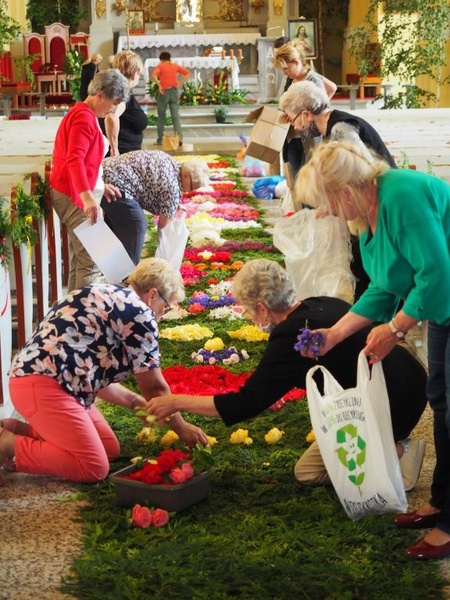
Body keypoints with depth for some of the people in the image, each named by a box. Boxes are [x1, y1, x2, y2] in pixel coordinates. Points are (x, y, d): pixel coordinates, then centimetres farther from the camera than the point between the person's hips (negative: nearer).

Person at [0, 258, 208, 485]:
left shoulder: (107, 298, 21)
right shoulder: (138, 312, -7)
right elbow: (154, 386, -2)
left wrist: (136, 401, 25)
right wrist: (182, 429, 10)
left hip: (36, 378, 10)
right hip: (43, 386, -10)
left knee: (110, 449, 13)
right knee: (95, 468, -10)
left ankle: (20, 430, 13)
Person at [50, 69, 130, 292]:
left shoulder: (83, 114, 16)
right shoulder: (84, 117, -16)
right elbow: (74, 160, -30)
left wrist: (99, 185, 18)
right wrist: (87, 196, -41)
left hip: (78, 194, 11)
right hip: (76, 196, -11)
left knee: (80, 259, 14)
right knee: (91, 261, -12)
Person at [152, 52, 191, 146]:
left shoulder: (160, 66, 0)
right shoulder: (175, 66, 10)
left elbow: (154, 75, -18)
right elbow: (188, 73, 2)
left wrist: (159, 85, -13)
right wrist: (180, 83, -1)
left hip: (164, 92, -2)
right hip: (174, 91, 2)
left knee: (161, 117, 8)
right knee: (175, 116, 1)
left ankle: (160, 140, 12)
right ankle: (179, 137, -14)